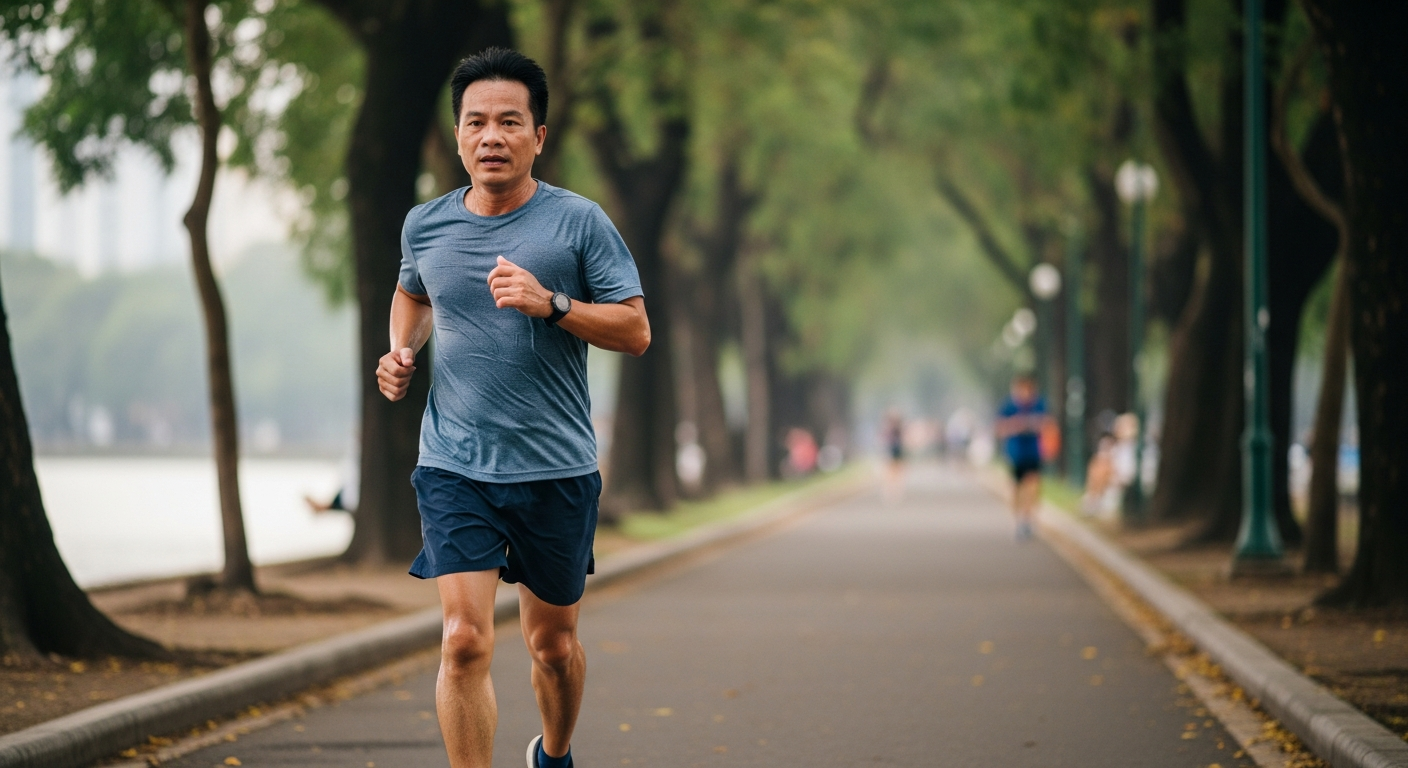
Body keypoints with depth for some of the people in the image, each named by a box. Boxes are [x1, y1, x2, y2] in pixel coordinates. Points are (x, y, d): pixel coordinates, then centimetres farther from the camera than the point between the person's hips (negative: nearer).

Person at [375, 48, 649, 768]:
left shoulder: (579, 222, -4)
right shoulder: (424, 225, 5)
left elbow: (635, 330, -7)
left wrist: (551, 303, -20)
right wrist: (402, 350, 8)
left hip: (557, 470, 0)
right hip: (454, 467, 1)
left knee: (554, 643, 14)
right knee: (465, 640, -15)